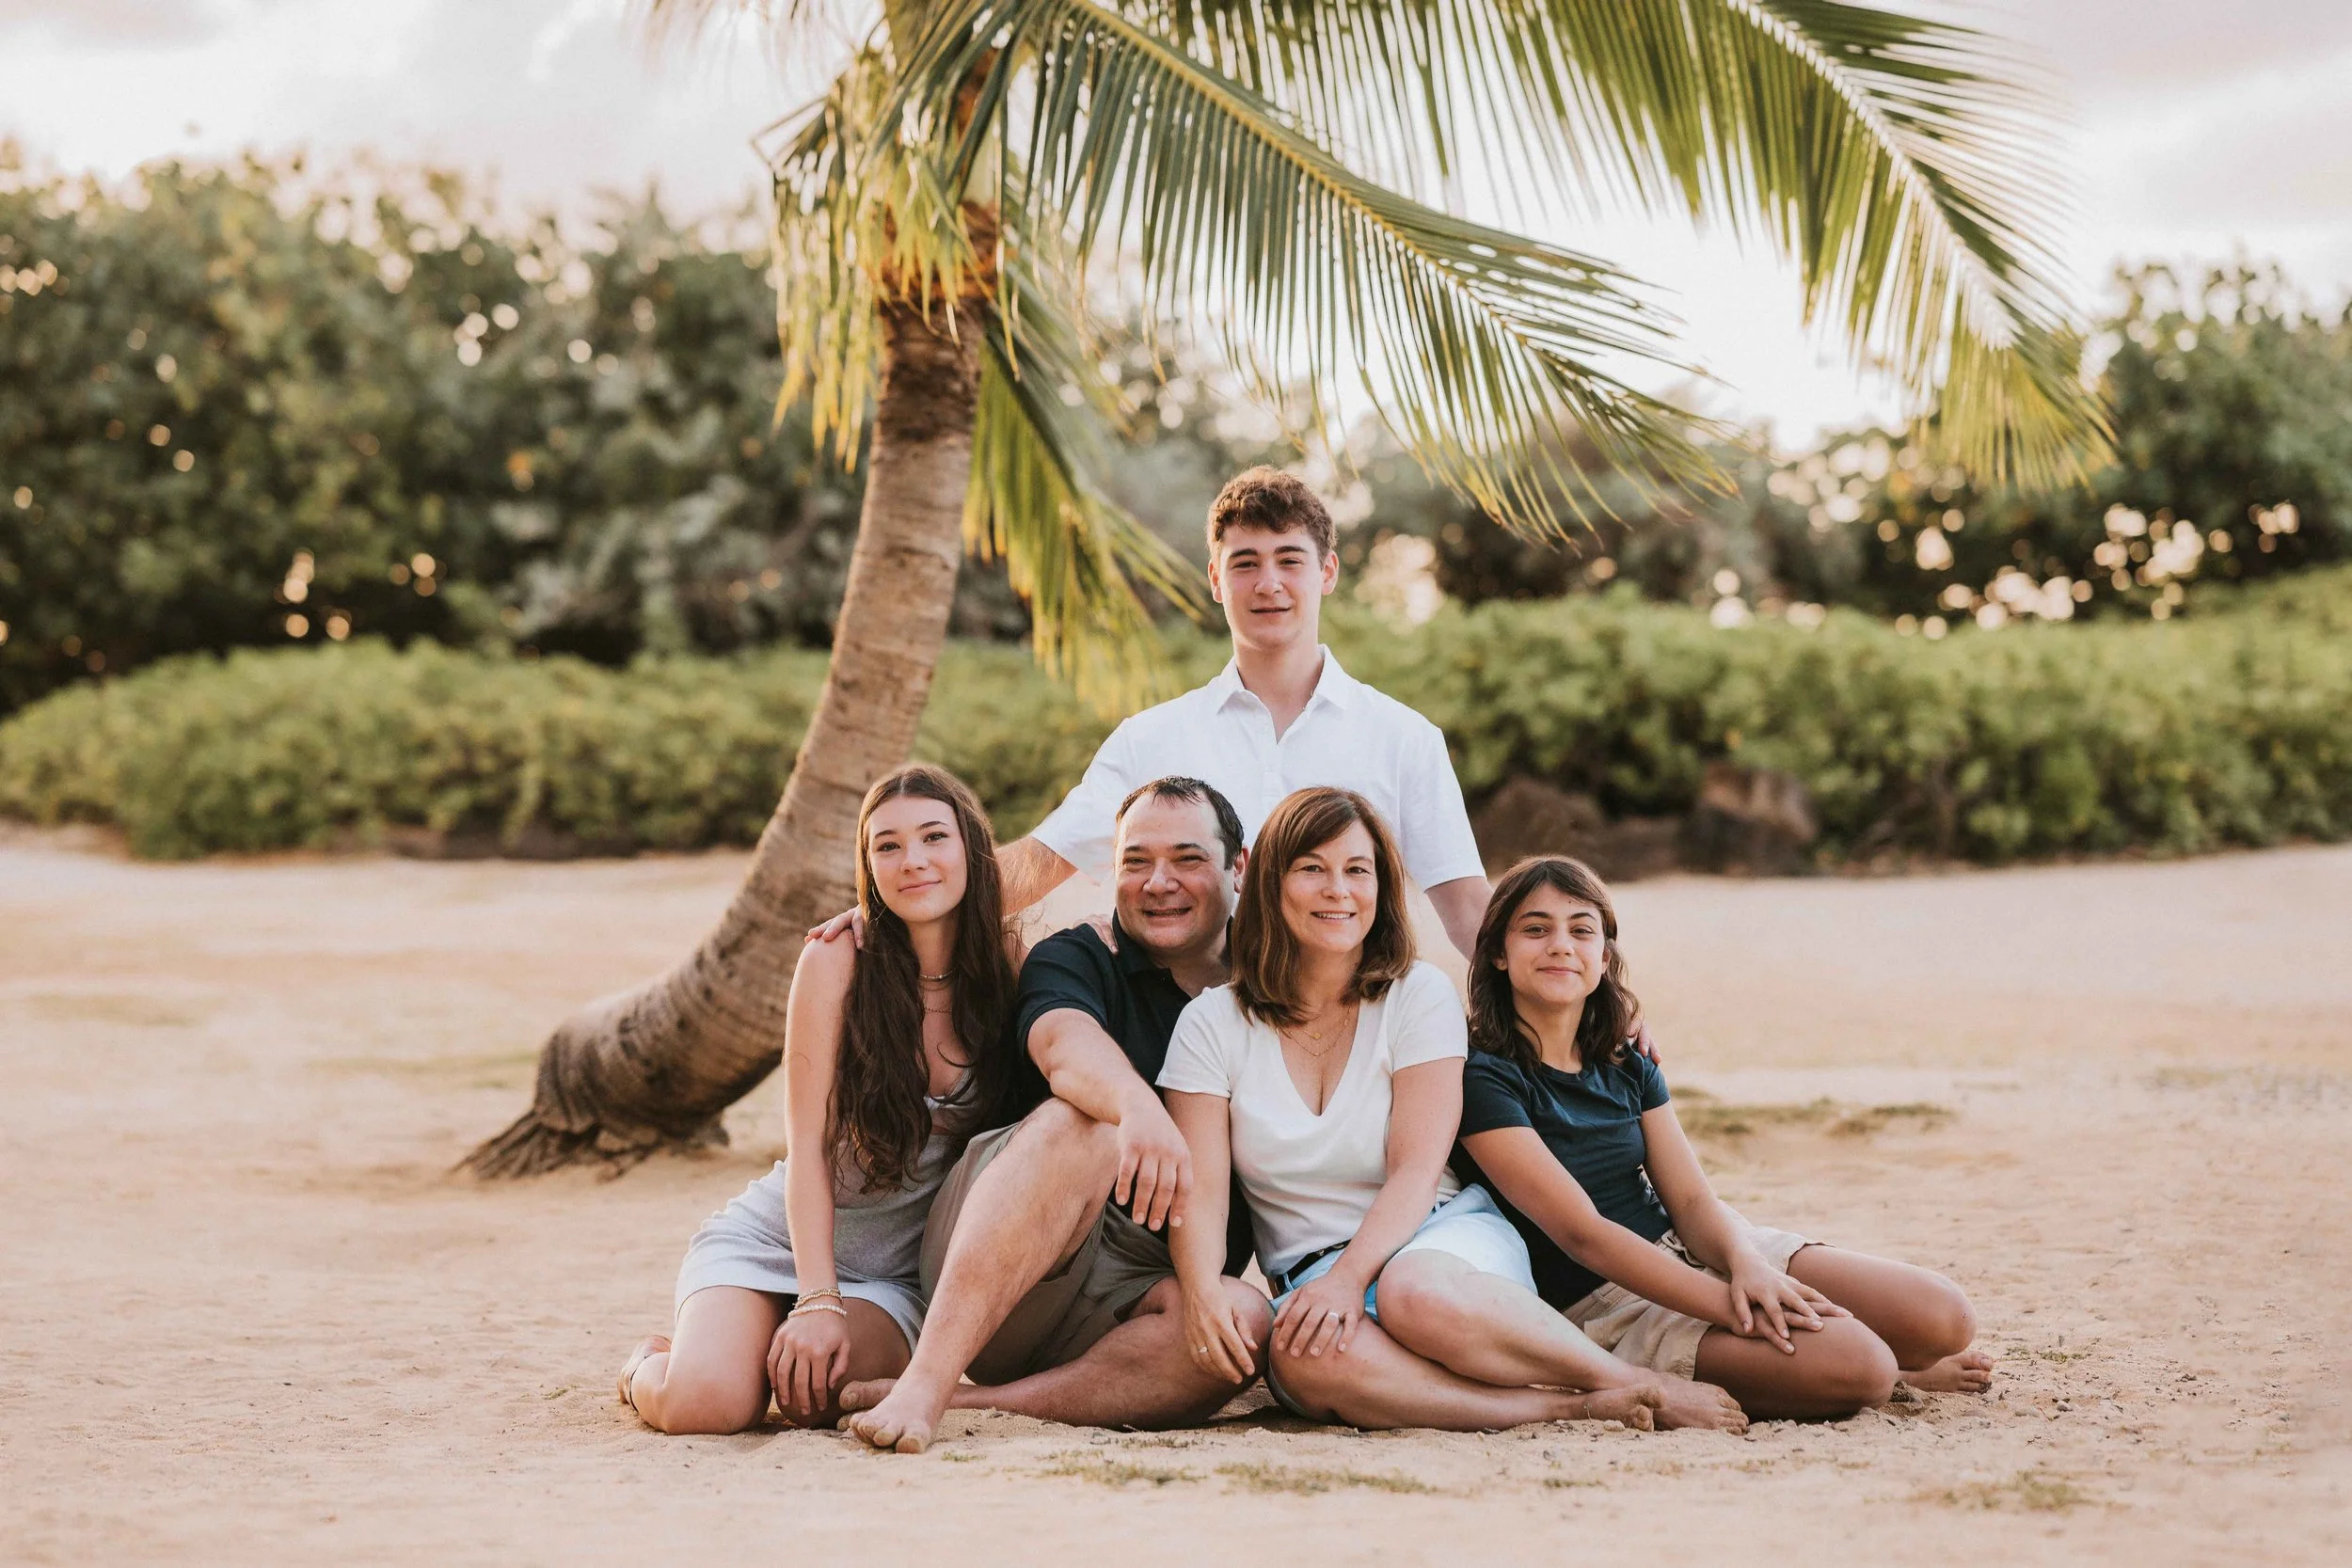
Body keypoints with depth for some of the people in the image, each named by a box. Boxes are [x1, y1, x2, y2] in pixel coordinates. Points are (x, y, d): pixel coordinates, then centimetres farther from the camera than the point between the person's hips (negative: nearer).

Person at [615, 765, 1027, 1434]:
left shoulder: (1010, 971, -4)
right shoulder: (838, 962, -12)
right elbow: (810, 1146, -13)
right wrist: (819, 1301, -21)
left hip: (894, 1271, 2)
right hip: (778, 1236, -1)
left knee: (822, 1397, -30)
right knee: (706, 1404, -28)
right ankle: (651, 1365, 11)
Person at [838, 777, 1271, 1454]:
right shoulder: (1075, 960, 4)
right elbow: (1066, 1046, -21)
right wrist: (1139, 1106, -43)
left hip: (1132, 1304, 3)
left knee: (1243, 1319, -31)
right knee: (1083, 1125, -33)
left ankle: (977, 1401, -33)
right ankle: (924, 1382, -44)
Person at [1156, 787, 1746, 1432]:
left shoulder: (1418, 994, 2)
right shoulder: (1212, 1023, 5)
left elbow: (1416, 1168, -8)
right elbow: (1201, 1191, -4)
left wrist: (1349, 1277, -25)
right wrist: (1203, 1291, -26)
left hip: (1446, 1237, -1)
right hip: (1306, 1272, 1)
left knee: (1415, 1291, -39)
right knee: (1302, 1358, -36)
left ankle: (1638, 1385, -24)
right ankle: (1581, 1407, -32)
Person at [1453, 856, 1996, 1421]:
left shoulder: (1628, 1069, 12)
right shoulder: (1484, 1077, -11)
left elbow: (1692, 1200, 3)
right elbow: (1581, 1231, -19)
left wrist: (1747, 1266, -22)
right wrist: (1730, 1306, -26)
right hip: (1604, 1302, -7)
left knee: (1944, 1318, -12)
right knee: (1857, 1363, -27)